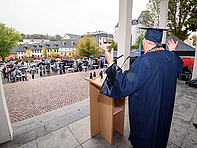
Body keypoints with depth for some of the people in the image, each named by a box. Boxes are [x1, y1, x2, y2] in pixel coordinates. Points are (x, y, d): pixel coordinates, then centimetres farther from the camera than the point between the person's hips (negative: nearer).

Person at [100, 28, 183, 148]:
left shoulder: (144, 61, -32)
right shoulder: (172, 57, -7)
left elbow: (124, 85, -32)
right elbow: (180, 67, 18)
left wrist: (111, 64, -28)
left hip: (146, 112, -7)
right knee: (159, 131, 34)